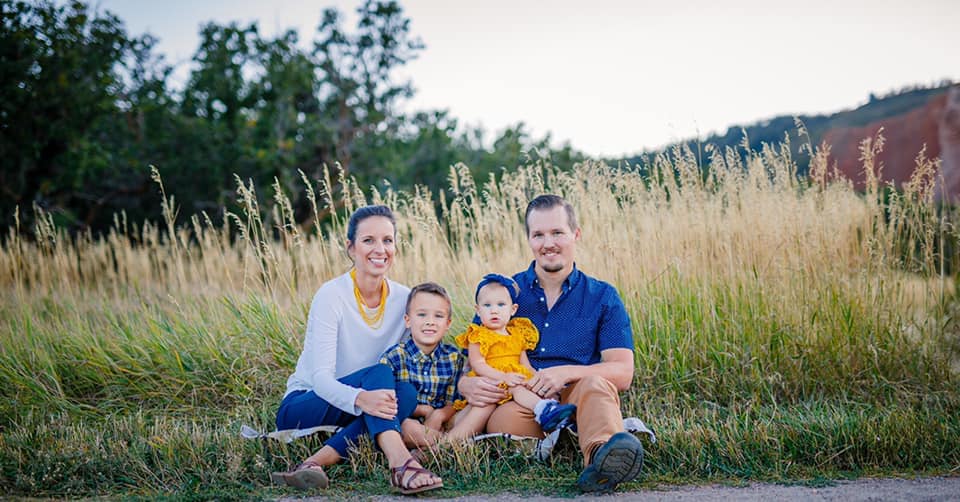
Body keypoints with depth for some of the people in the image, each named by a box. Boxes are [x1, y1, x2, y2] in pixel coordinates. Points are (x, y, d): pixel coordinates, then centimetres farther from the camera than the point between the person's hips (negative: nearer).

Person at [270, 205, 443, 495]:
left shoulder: (405, 299, -2)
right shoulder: (332, 296, -17)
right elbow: (321, 377, -24)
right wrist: (361, 399, -45)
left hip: (356, 415, 5)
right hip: (301, 409, -4)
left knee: (406, 392, -27)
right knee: (378, 373, -29)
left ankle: (316, 462, -37)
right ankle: (401, 464, -50)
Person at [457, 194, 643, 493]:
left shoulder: (603, 298, 10)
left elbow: (623, 373, 0)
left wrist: (567, 373, -19)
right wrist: (468, 384, -16)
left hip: (578, 401, -1)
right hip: (519, 404, 1)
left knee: (596, 383, -34)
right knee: (502, 421, -34)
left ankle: (602, 450, -63)